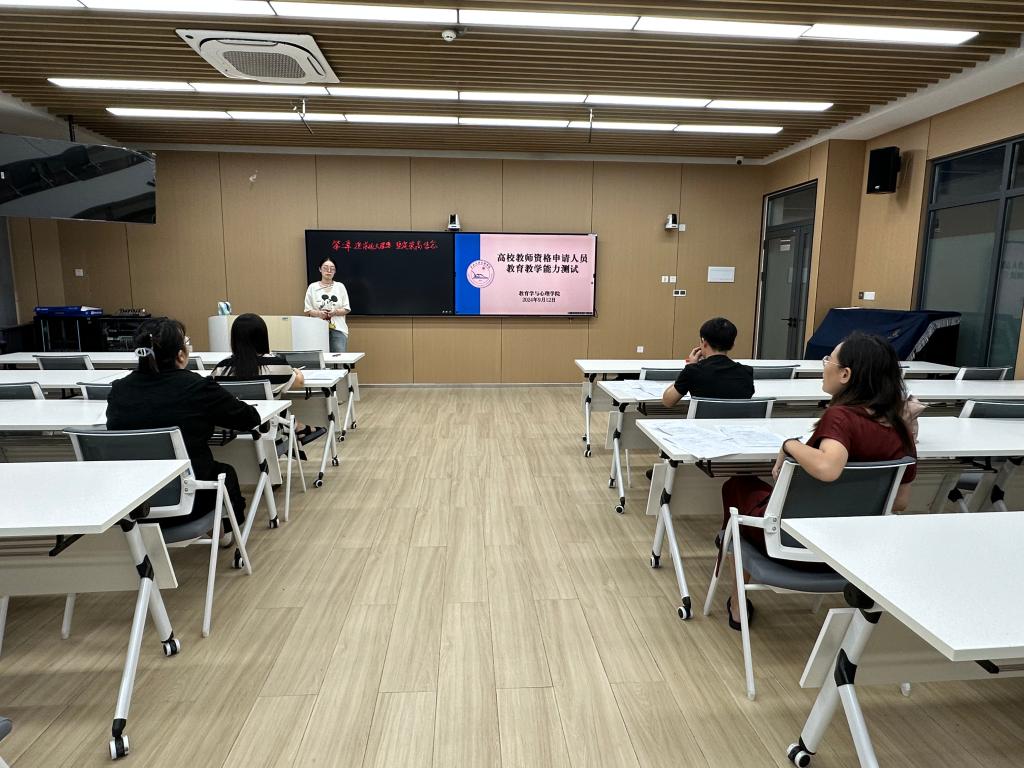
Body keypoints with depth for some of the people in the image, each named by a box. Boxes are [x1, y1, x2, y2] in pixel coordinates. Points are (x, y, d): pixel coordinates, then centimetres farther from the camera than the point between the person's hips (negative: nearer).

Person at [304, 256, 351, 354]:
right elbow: (308, 310, 8)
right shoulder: (312, 287, 9)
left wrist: (336, 312, -12)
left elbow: (347, 309, 8)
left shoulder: (340, 286, 10)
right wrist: (319, 313, -12)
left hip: (338, 329, 0)